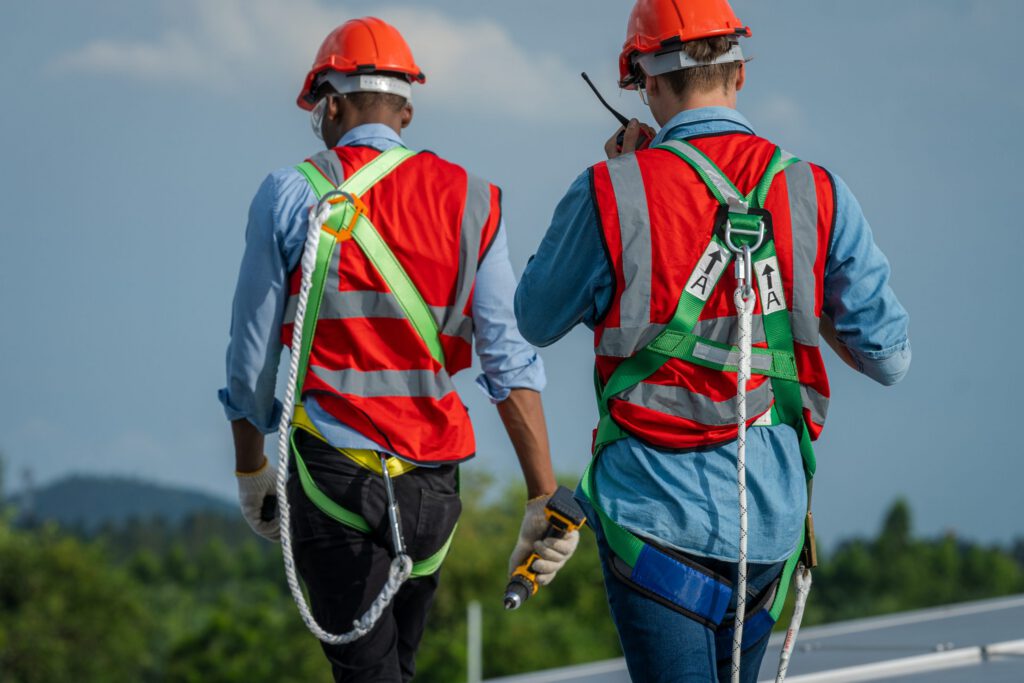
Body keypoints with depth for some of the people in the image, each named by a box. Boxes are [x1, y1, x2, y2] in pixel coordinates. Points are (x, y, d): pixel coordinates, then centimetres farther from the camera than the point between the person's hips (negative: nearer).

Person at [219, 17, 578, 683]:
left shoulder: (290, 196, -1)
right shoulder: (471, 201, 4)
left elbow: (253, 358, 3)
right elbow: (510, 361, -3)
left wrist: (251, 471, 18)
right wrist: (545, 498, -3)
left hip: (332, 471, -3)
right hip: (432, 478, 3)